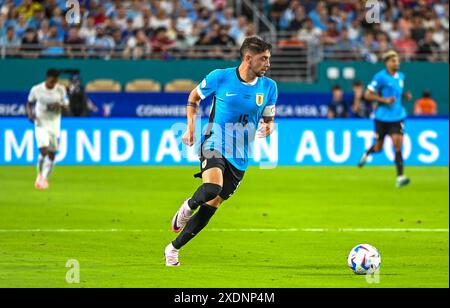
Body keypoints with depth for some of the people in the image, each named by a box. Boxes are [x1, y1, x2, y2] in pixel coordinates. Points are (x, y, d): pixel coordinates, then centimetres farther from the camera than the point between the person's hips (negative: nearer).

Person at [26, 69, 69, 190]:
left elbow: (66, 107, 3)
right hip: (41, 124, -3)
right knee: (44, 150, -18)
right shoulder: (36, 89, -5)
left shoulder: (60, 90, -1)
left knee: (52, 155, 4)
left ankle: (44, 179, 19)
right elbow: (29, 103, 9)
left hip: (55, 124, 3)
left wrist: (59, 105, -19)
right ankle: (40, 175, 2)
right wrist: (30, 114, -10)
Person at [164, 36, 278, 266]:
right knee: (212, 188, -32)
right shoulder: (220, 77, -7)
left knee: (211, 207, 6)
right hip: (215, 144, -4)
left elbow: (269, 118, 14)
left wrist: (267, 127, -10)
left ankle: (173, 249, 21)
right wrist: (191, 126, 1)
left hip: (240, 157, 4)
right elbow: (194, 96, 11)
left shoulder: (268, 86, 2)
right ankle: (188, 207, 4)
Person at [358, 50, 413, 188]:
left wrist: (405, 96, 3)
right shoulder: (380, 77, -10)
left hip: (397, 117, 3)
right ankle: (367, 153, 48)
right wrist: (384, 99, -22)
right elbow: (367, 95, -11)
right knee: (378, 148, 11)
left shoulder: (401, 76, 8)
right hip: (382, 118, -3)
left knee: (398, 145, -14)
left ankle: (400, 177, -18)